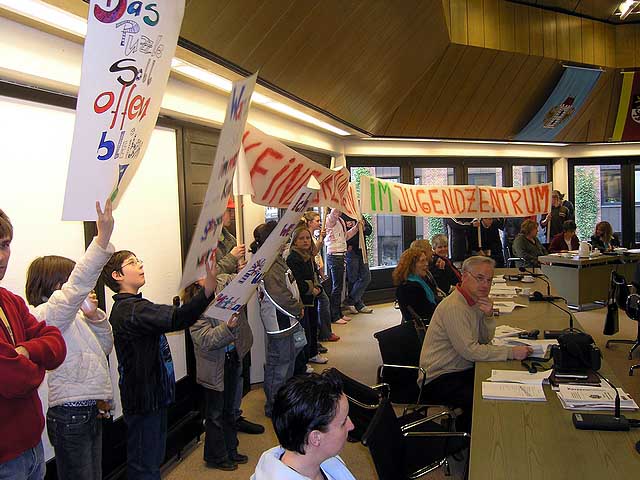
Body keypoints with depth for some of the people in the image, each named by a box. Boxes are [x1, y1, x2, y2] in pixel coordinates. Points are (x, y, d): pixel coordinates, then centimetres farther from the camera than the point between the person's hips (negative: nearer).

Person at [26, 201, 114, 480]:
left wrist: (94, 315, 6)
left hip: (91, 410, 9)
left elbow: (104, 348, 21)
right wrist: (102, 239, -37)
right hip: (71, 413, -9)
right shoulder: (46, 314, -11)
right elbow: (78, 285, -30)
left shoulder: (72, 316, 17)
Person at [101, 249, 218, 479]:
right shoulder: (130, 310, -24)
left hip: (152, 394, 10)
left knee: (152, 460, 22)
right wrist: (207, 292, -50)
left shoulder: (128, 306, 12)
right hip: (144, 399, -10)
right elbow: (175, 320, -40)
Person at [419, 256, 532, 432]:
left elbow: (485, 340, 10)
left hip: (460, 370, 9)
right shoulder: (454, 307, -23)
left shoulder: (476, 301, 6)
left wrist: (489, 316, -9)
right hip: (438, 380, -9)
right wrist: (512, 352, -21)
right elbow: (470, 351, -24)